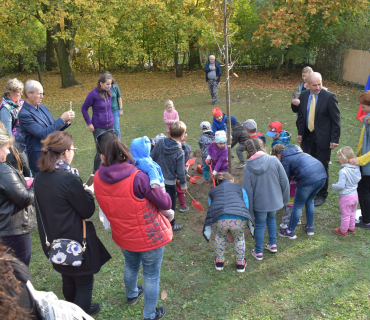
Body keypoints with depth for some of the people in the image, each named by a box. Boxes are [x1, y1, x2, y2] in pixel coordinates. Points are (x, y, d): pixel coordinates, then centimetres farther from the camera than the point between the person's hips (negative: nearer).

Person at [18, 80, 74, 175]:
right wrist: (62, 119, -22)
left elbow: (55, 128, 15)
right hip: (40, 158, -7)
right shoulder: (24, 114, -17)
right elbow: (43, 134, -24)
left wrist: (66, 121, -6)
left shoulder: (43, 108, 8)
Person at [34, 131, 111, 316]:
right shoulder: (69, 179, -27)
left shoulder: (40, 178, -4)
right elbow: (87, 211, -18)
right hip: (75, 241, -8)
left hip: (54, 240, 8)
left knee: (68, 279, 29)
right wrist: (89, 192, -2)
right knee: (84, 282, 15)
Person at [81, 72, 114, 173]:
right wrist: (89, 124, -8)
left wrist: (111, 119, 14)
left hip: (110, 126, 6)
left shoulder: (109, 92, 3)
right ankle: (95, 173, 12)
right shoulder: (93, 94, -14)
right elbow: (84, 109, -6)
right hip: (99, 127, -6)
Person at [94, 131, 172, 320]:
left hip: (123, 236, 5)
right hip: (150, 237, -5)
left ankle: (131, 295, 60)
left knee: (131, 266, 33)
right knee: (151, 276, 17)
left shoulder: (98, 178, -16)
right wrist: (162, 193, 0)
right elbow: (165, 203, -19)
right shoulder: (137, 178, -31)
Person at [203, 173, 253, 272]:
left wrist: (208, 229, 41)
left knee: (220, 236, 34)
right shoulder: (240, 188, 29)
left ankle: (219, 262, 45)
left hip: (219, 220, 1)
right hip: (239, 219, -1)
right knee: (239, 238, 30)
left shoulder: (212, 191, 32)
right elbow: (246, 206, 28)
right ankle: (240, 264, 44)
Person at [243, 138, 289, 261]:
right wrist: (285, 199, 6)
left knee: (260, 225, 15)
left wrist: (249, 209, -1)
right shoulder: (274, 160, -13)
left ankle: (258, 252, 27)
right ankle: (273, 245, 37)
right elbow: (284, 181, -8)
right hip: (274, 200, 2)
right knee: (271, 219, 28)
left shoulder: (248, 167, -15)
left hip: (259, 202, -2)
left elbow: (248, 190, -12)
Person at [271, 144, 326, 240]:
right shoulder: (296, 150, 24)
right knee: (309, 201, 27)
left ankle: (290, 231, 18)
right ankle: (310, 227, 35)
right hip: (322, 175, 8)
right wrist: (293, 175, 41)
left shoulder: (285, 159, 1)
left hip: (309, 179, -8)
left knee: (298, 205, 7)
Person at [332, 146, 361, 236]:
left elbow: (341, 185, -26)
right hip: (355, 195, 7)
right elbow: (358, 179, 8)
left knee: (345, 215, 11)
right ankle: (352, 228, 42)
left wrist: (333, 186, -8)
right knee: (352, 213, 26)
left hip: (346, 197, -7)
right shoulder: (357, 168, -6)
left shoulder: (343, 171, -28)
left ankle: (343, 231, 28)